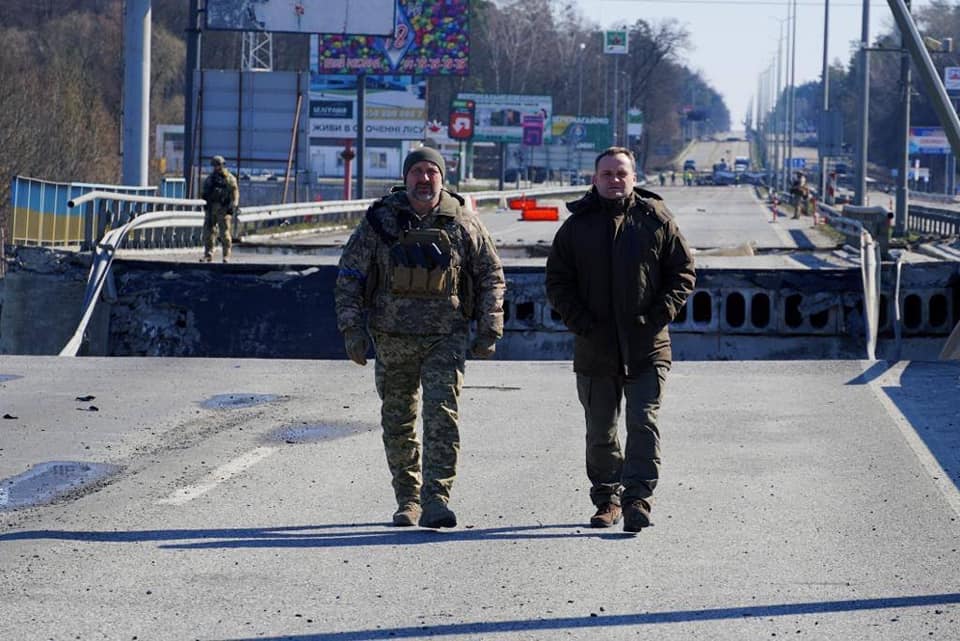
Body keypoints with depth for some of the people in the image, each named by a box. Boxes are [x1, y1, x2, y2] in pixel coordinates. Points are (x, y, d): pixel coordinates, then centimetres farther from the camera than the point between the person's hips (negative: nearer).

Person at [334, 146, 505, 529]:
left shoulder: (461, 223, 0)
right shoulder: (380, 221, 0)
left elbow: (491, 276, 9)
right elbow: (349, 276, 3)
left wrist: (488, 331, 5)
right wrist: (352, 329, -5)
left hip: (446, 338, -1)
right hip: (393, 338, 1)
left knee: (442, 415, -13)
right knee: (397, 422, 8)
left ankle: (435, 501, -15)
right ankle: (407, 501, 22)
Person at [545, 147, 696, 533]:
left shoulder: (657, 220, 3)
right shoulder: (576, 226, 6)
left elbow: (683, 272, 6)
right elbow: (557, 283, 8)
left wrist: (661, 314, -7)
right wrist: (581, 323, -5)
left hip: (647, 346, -2)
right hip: (595, 348, 2)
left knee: (644, 424, -10)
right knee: (600, 433, 9)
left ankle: (638, 499, -11)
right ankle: (606, 500, 21)